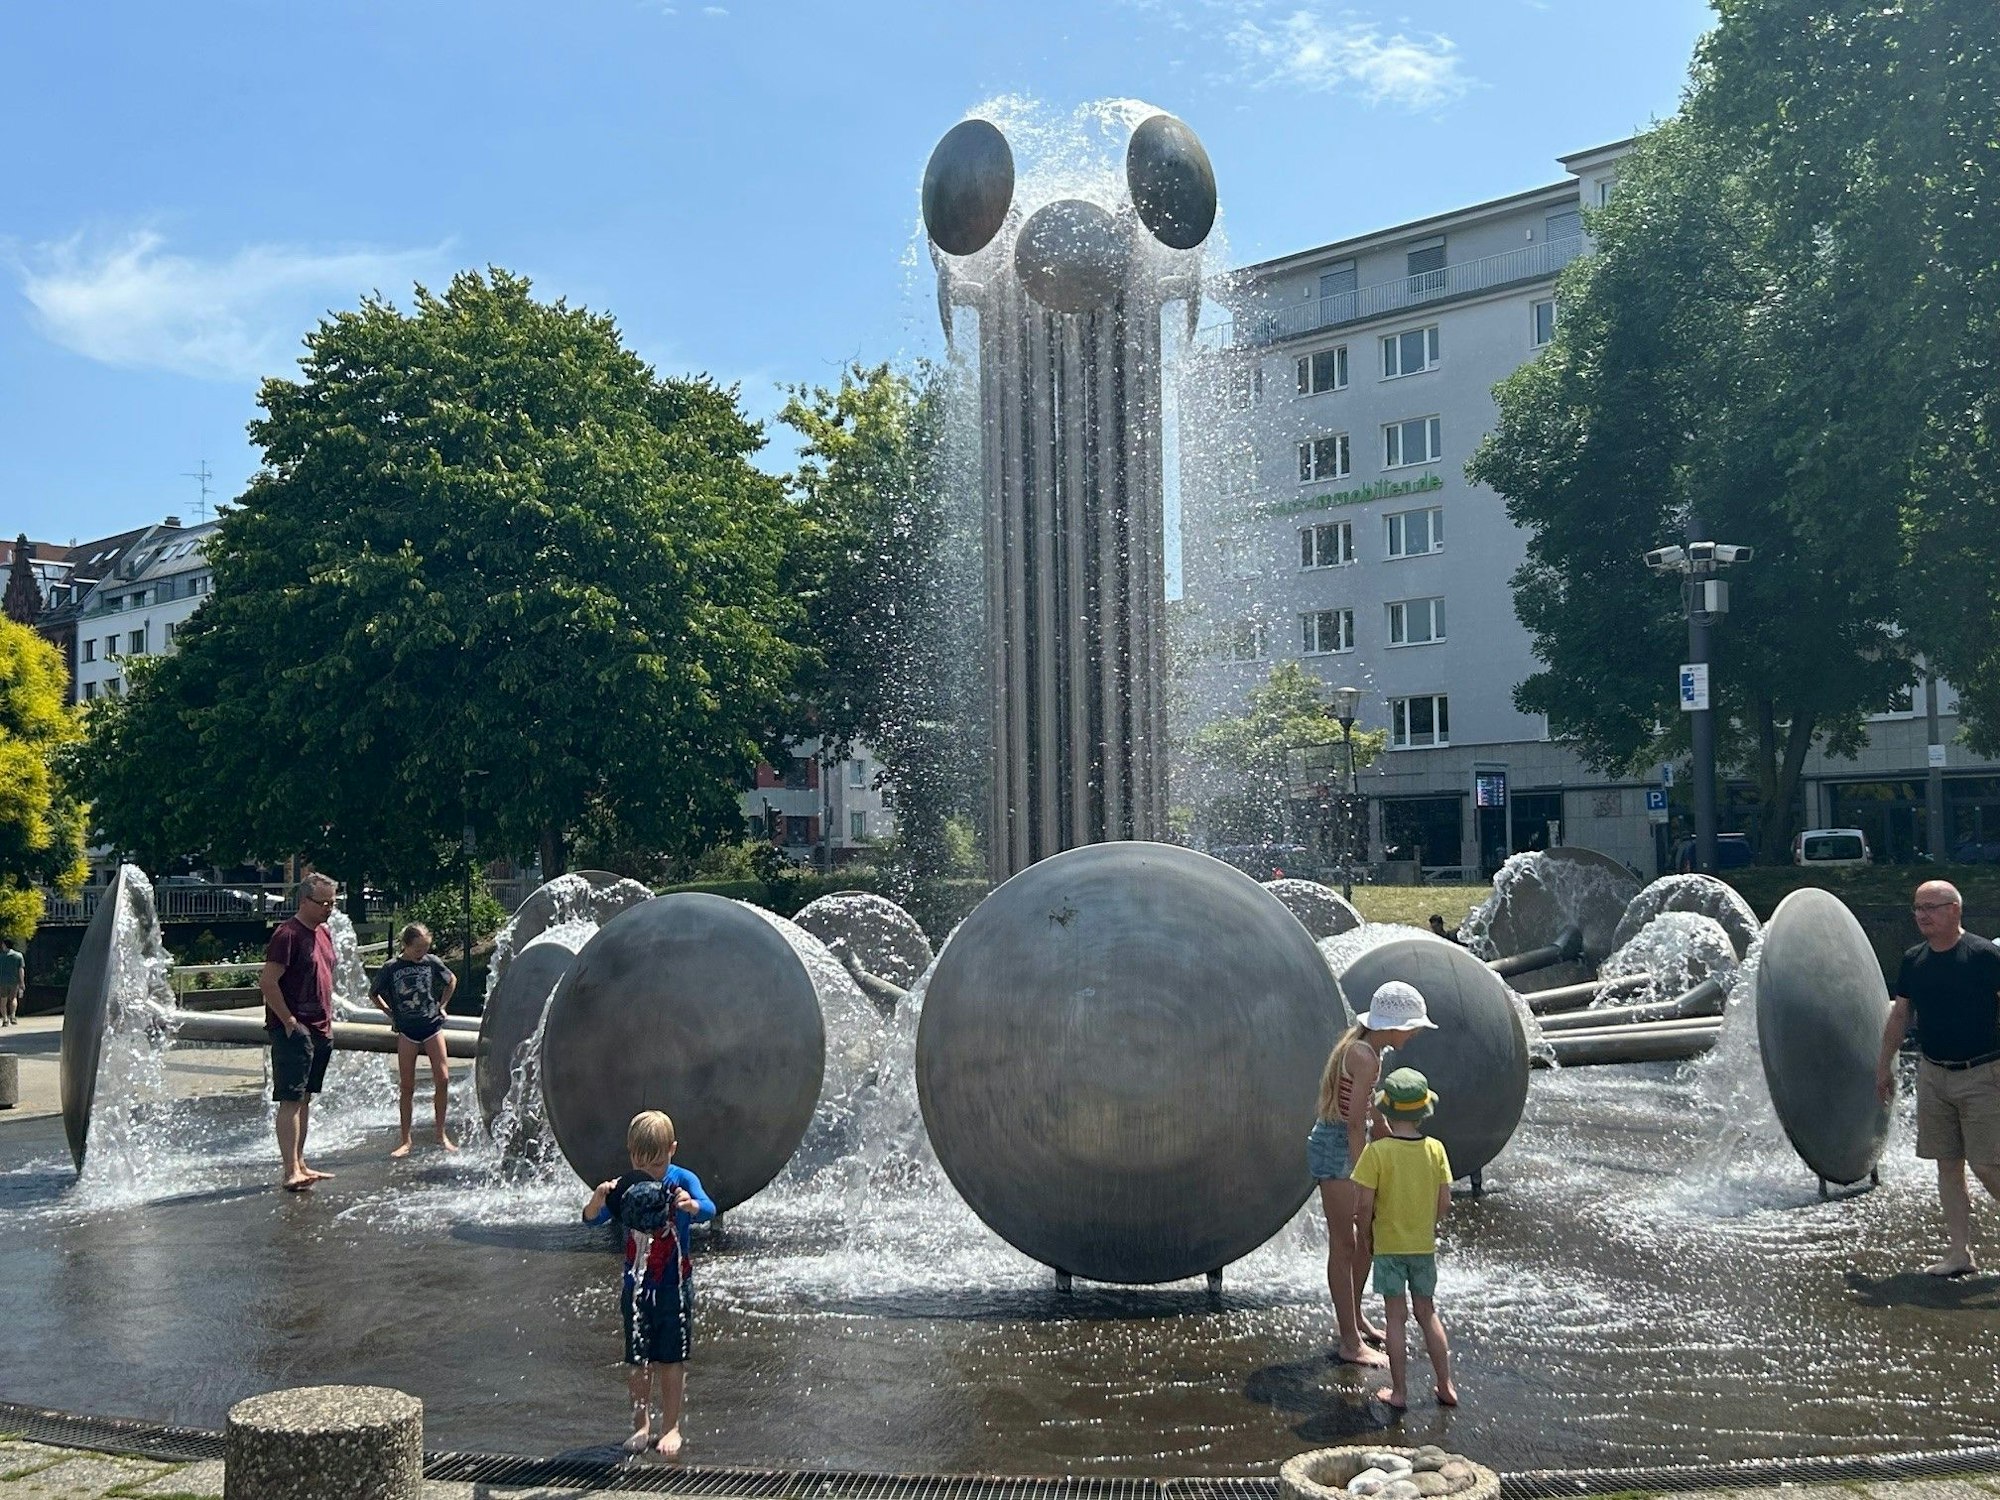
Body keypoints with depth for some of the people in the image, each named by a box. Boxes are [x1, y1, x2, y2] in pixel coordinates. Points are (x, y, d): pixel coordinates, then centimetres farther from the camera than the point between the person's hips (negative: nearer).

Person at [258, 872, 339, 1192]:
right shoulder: (288, 934, -13)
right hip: (294, 1031, -9)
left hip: (320, 1030, 9)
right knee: (291, 1100, -9)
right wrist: (289, 1021, -18)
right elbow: (267, 980, -19)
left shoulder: (324, 933, 15)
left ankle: (300, 1165, 19)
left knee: (305, 1098, 13)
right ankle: (291, 1171, -10)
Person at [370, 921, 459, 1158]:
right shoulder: (391, 968, -5)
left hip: (432, 1025, 1)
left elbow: (452, 980, 17)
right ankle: (405, 1140, 8)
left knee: (443, 1079, -6)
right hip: (406, 1031, -1)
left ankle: (441, 1134, 6)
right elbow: (373, 994, 10)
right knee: (407, 1087, 1)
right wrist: (390, 1014, 5)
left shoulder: (432, 962, -2)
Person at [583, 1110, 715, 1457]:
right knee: (637, 1360, 10)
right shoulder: (625, 1186, -7)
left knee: (670, 1358, 6)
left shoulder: (682, 1181, -14)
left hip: (674, 1285, -2)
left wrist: (691, 1205, -55)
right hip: (636, 1284, 2)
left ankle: (670, 1426, 19)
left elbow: (708, 1210, -31)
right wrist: (598, 1197, -37)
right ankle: (641, 1425, 25)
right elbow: (591, 1219, -14)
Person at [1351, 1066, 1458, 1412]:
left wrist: (1367, 1227, 4)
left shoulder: (1376, 1151, -17)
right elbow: (1444, 1203, -4)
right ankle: (1445, 1387, 22)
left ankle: (1399, 1392, 13)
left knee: (1396, 1318, 7)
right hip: (1425, 1245, 3)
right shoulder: (1435, 1149, -8)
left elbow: (1365, 1204, -17)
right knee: (1428, 1314, 17)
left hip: (1389, 1245, -3)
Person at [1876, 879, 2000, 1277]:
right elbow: (1900, 1014, 17)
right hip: (1933, 1076, 6)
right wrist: (1884, 1064, 18)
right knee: (1948, 1165, 7)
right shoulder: (1913, 960, 8)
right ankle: (1960, 1254, 12)